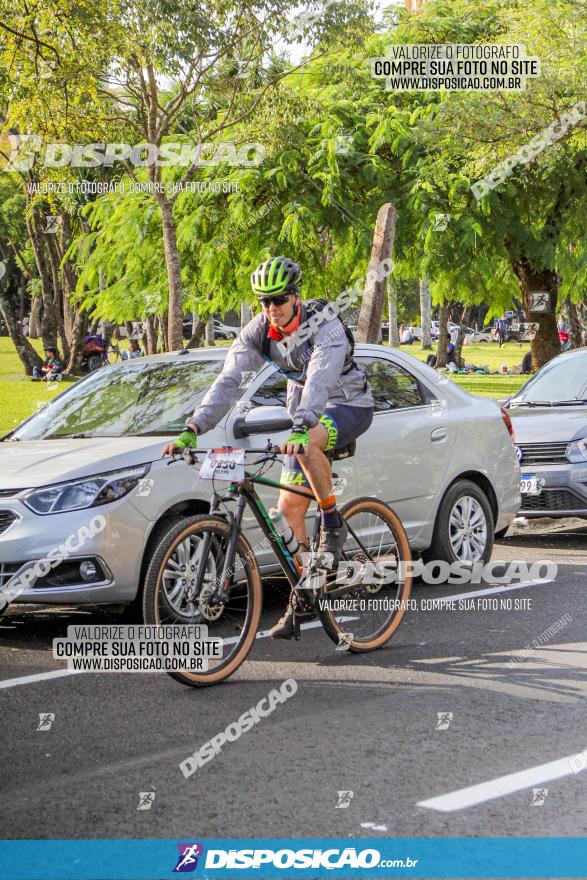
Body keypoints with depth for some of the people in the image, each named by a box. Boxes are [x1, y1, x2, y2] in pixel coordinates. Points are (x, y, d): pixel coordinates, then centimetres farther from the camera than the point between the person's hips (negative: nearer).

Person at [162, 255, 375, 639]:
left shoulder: (326, 329, -27)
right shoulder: (258, 332, -10)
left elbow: (320, 381, -42)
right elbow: (229, 381, -17)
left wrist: (300, 430, -58)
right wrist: (193, 428, -30)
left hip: (349, 406, -6)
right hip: (307, 415, 6)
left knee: (307, 445, -39)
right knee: (290, 507, -2)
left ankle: (333, 524, -19)